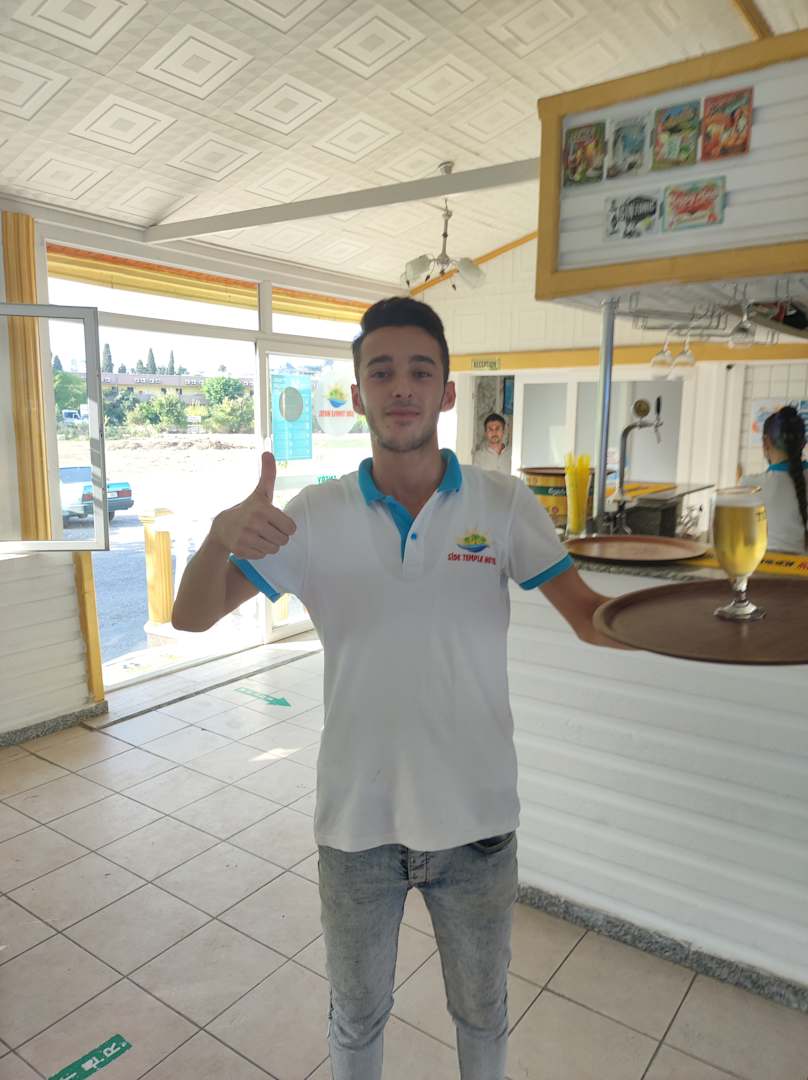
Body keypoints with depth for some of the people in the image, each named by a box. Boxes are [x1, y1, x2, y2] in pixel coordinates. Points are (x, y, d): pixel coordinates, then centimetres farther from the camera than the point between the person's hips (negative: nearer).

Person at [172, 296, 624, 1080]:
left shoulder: (504, 503, -9)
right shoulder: (317, 514, -8)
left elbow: (589, 616, -12)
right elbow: (191, 616, -9)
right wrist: (221, 534, -31)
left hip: (475, 816, 0)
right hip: (356, 818, 1)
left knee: (482, 1012, 26)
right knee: (356, 1017, 26)